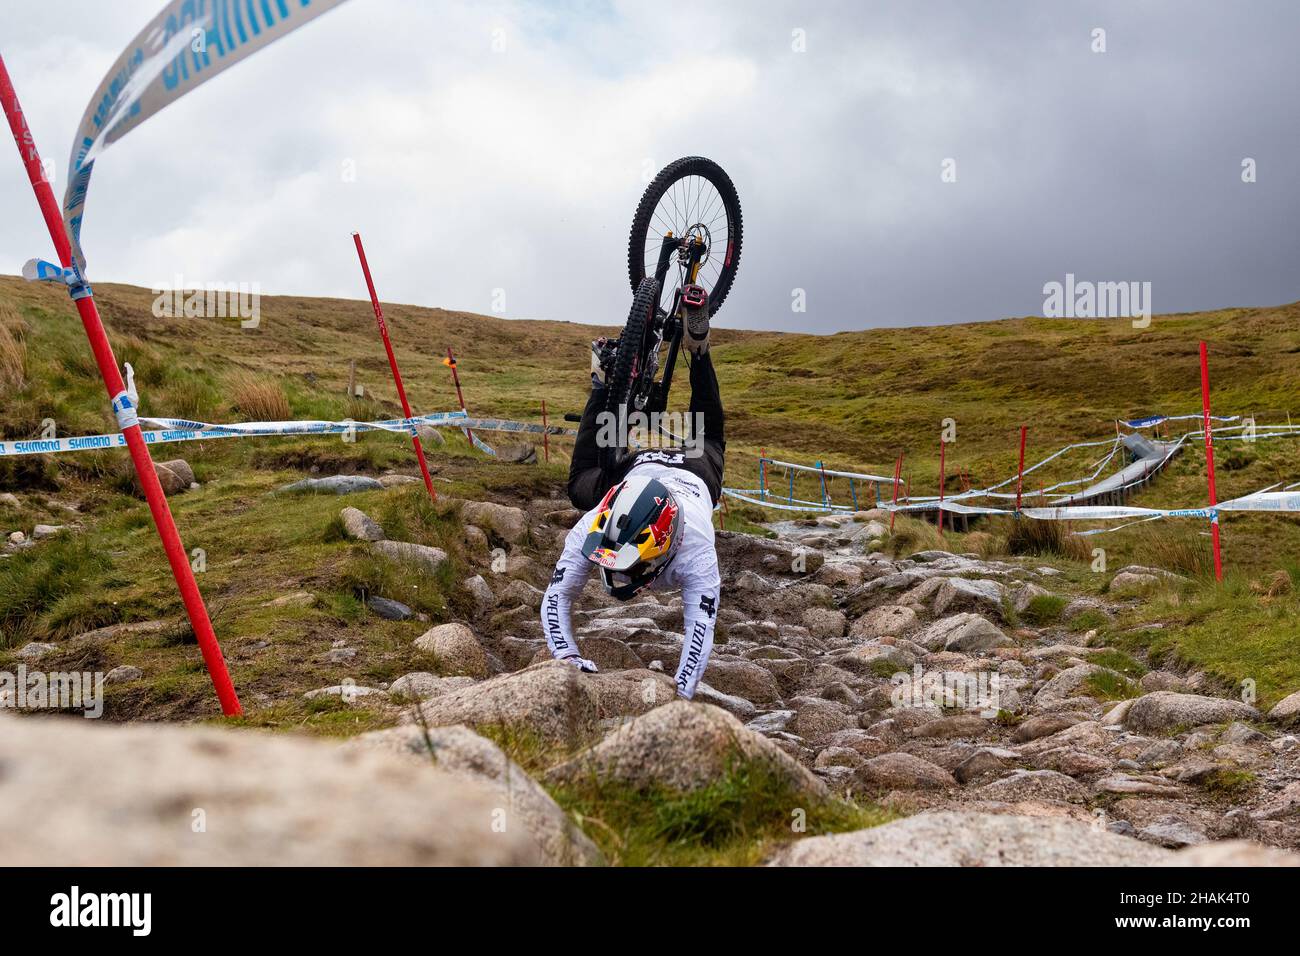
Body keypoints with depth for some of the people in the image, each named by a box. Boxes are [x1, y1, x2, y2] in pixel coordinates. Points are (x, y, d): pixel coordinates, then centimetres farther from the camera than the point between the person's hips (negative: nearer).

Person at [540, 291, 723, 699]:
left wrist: (680, 697, -65)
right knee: (581, 485, 33)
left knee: (706, 440, 35)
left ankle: (697, 347, 42)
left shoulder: (696, 554, -52)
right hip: (638, 467, 1)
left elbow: (700, 632, -53)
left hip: (695, 475, -1)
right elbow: (556, 597, -36)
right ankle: (605, 382, 41)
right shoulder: (591, 530, -45)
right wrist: (566, 656, -51)